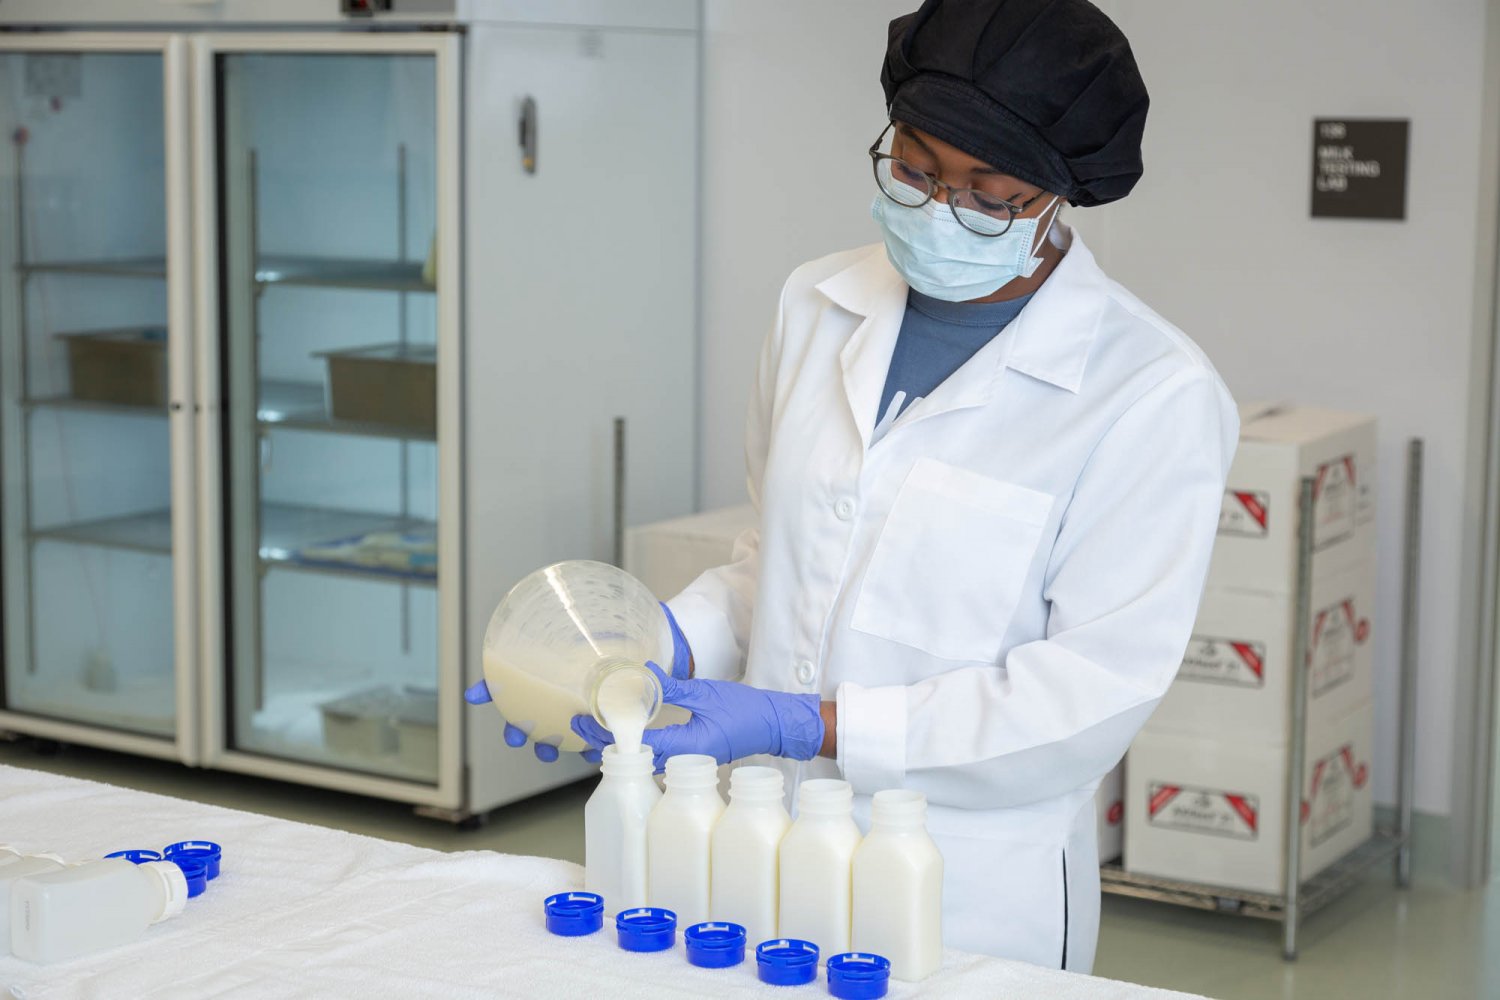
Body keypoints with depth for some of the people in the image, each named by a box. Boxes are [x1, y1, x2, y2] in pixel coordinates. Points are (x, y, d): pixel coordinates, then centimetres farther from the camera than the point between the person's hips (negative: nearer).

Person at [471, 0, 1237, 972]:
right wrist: (671, 645, -6)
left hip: (975, 910, -5)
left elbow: (1095, 683, -17)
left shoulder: (1157, 393, -14)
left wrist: (811, 726, -22)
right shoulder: (821, 306, 4)